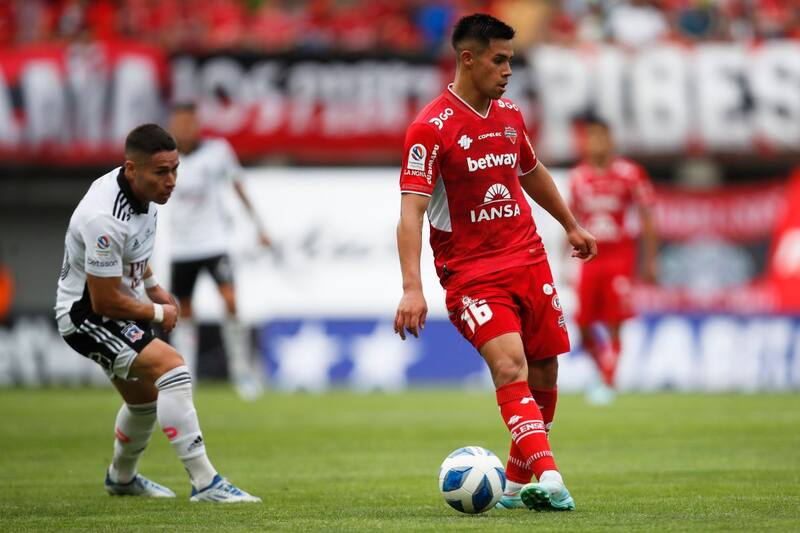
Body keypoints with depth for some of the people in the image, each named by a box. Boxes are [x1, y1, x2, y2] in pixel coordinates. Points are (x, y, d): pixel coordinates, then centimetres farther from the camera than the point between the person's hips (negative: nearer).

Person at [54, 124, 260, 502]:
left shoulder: (141, 189, -4)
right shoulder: (106, 218, -33)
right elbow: (105, 301, -26)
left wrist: (152, 286, 15)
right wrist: (158, 315, -12)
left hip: (121, 306, 10)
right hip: (88, 315, -10)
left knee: (145, 399, 26)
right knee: (172, 367, -27)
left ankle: (121, 478, 53)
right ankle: (204, 483, -28)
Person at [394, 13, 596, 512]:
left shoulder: (511, 115, 8)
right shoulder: (431, 128, -14)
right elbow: (411, 211, -20)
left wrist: (571, 225, 39)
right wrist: (412, 288, -30)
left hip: (529, 260, 7)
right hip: (471, 272, -7)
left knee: (544, 372, 6)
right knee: (510, 366, -23)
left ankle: (519, 482, 24)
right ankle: (549, 479, -32)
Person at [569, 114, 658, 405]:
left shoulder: (629, 174, -4)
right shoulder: (578, 177, 8)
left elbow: (647, 219, 1)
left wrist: (650, 261, -1)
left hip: (620, 258, -4)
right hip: (590, 259, 4)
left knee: (613, 325, -10)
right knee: (584, 327, 2)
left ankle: (608, 384, -4)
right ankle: (606, 373, 22)